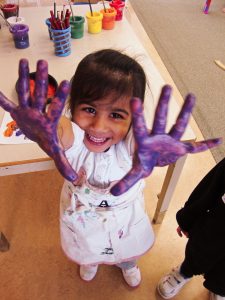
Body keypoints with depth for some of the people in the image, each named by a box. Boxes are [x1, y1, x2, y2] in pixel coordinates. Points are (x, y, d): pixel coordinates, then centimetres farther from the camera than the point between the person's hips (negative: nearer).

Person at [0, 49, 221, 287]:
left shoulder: (135, 139, -39)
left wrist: (153, 154, -86)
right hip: (82, 214, 0)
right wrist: (41, 130, -86)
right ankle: (91, 261, 74)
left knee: (128, 249, 34)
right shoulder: (72, 137, -38)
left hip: (125, 214, 0)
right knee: (87, 249, 35)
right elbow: (57, 131, -62)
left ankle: (128, 264, 73)